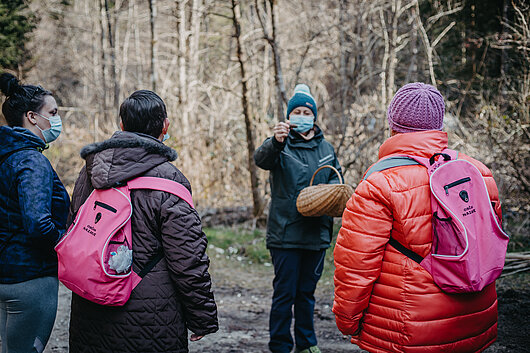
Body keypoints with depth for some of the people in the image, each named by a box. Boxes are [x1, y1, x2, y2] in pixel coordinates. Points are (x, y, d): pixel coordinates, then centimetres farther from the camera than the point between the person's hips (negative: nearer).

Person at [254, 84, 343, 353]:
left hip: (317, 233, 5)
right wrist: (275, 142, -48)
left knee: (307, 292, 17)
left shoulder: (325, 148, 12)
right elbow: (261, 159, -26)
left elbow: (336, 177, 21)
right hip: (286, 234, -5)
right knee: (285, 293, -1)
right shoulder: (281, 144, -5)